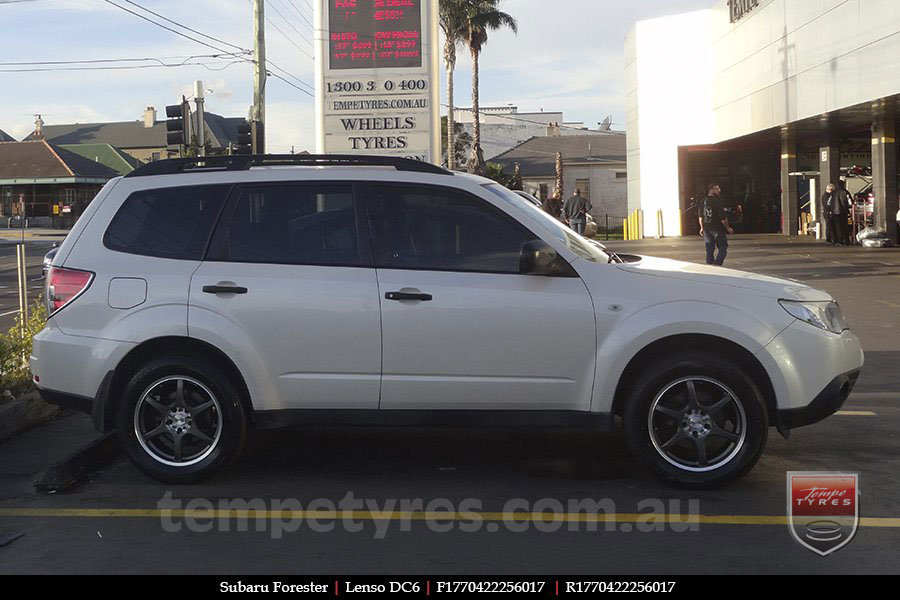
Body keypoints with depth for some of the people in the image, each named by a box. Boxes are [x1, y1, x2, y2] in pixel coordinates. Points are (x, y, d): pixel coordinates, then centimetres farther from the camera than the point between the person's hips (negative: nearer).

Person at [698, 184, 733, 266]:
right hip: (717, 229, -7)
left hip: (706, 229, 7)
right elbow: (723, 217, -15)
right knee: (723, 247, 1)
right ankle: (717, 264, -11)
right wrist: (728, 228, -4)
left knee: (709, 249, 13)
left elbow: (700, 216, 15)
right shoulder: (717, 201, -14)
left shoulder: (703, 202, 7)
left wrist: (702, 228, 26)